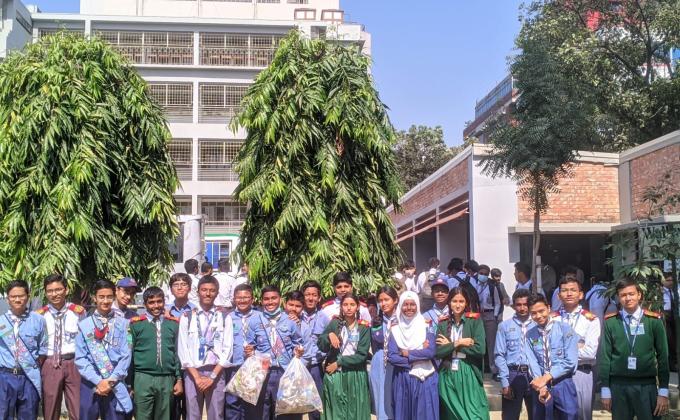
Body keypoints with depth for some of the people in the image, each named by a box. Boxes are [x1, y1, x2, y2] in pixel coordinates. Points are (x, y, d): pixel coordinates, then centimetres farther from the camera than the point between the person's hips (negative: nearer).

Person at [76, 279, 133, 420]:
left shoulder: (123, 324, 3)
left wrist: (111, 380, -10)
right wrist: (98, 381, -10)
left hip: (115, 385, 0)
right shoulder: (84, 325, 4)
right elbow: (80, 358, -1)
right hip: (90, 384, 0)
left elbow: (126, 356, -2)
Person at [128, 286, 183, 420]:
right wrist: (129, 382, 2)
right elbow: (130, 353, 2)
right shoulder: (136, 324, -1)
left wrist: (179, 379, 7)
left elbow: (177, 353, 10)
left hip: (167, 379, 3)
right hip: (143, 379, -2)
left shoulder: (173, 324, 8)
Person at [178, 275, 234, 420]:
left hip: (216, 373, 0)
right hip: (192, 373, 0)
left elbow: (227, 349, -1)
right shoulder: (187, 317, 5)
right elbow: (182, 349, 1)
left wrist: (212, 376, -9)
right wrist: (196, 376, -7)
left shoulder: (225, 318, 5)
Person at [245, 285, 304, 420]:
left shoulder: (290, 320, 8)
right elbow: (251, 345, 9)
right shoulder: (254, 320, 6)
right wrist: (248, 351, -12)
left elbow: (297, 342, 14)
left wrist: (298, 350, -5)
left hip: (285, 372, 1)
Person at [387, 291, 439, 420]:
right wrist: (419, 355, -11)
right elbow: (391, 357, -6)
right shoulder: (395, 329, 2)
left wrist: (407, 353, -9)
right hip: (402, 380, 1)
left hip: (425, 378, -1)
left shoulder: (426, 326, 0)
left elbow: (431, 352, -12)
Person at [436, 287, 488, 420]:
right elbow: (438, 352, -2)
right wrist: (458, 343, -13)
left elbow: (480, 349, -13)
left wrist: (450, 345, -8)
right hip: (448, 375, 3)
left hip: (469, 374, -3)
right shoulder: (443, 324, 7)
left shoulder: (475, 321, -1)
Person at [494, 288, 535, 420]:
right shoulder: (504, 326, 1)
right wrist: (505, 382, -6)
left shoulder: (537, 325, 2)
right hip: (513, 375, 0)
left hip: (534, 375, 1)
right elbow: (499, 355, -1)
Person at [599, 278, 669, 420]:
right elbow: (605, 356, 1)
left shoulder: (654, 321, 0)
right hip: (618, 386, 0)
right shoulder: (610, 322, 0)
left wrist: (663, 391, -2)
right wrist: (605, 389, 0)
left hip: (646, 385, 0)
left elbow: (662, 356, 1)